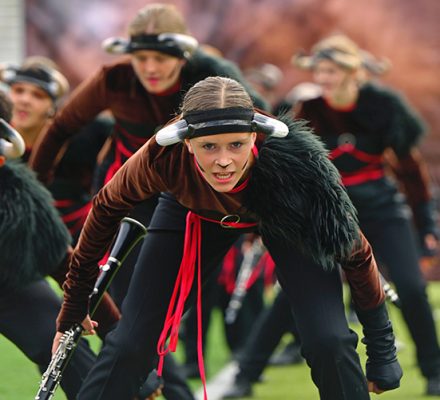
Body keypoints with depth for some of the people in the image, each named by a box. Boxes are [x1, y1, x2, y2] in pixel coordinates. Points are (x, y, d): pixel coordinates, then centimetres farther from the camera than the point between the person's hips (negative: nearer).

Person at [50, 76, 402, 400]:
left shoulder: (292, 164, -41)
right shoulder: (164, 157, -39)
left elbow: (354, 251, -25)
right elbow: (106, 209, -16)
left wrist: (381, 348, -17)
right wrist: (74, 305, -7)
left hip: (285, 217, -1)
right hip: (195, 213, 1)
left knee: (329, 342, -17)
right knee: (130, 343, -5)